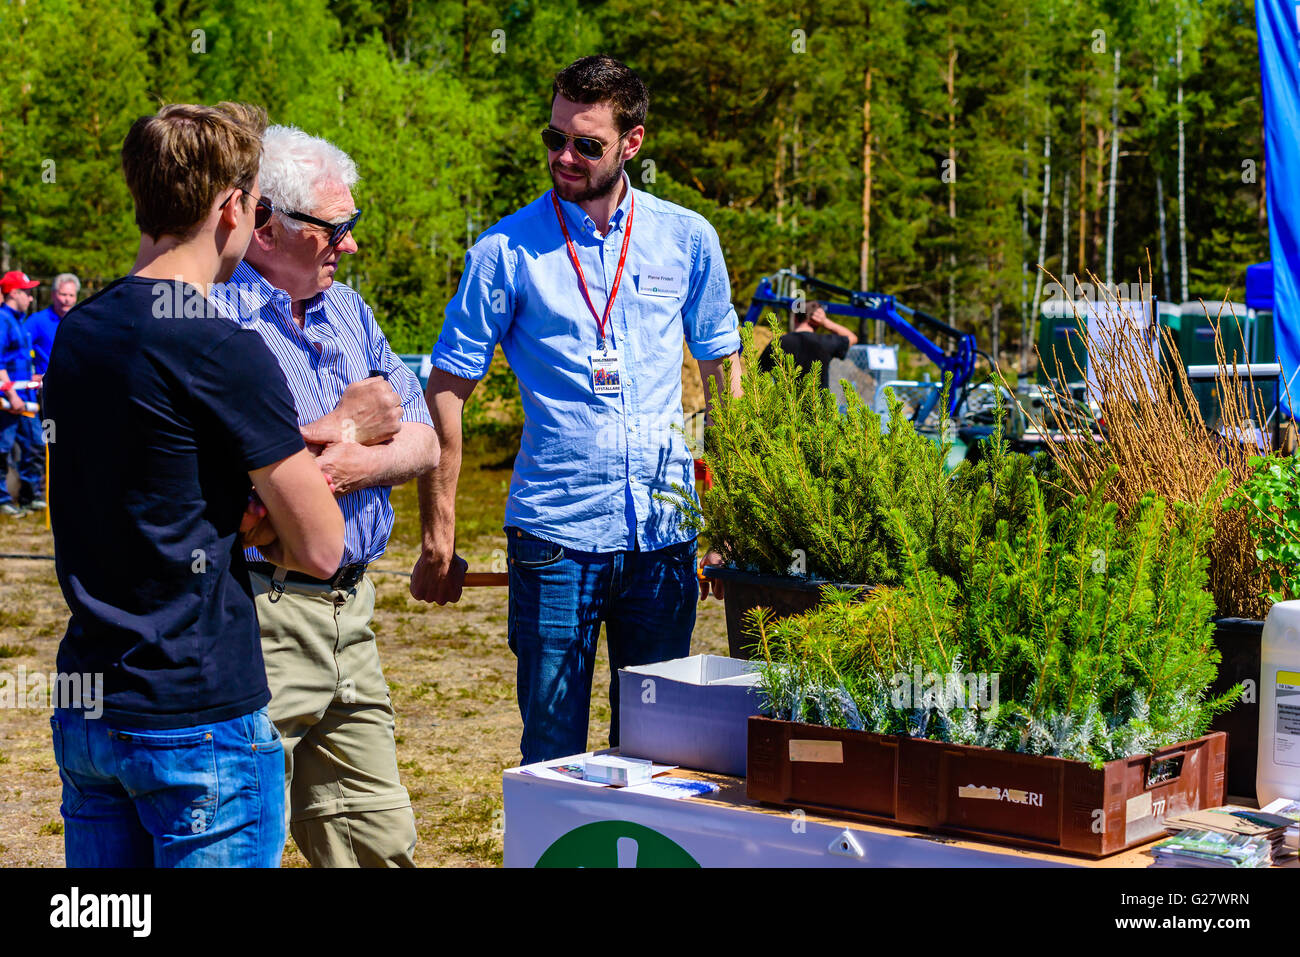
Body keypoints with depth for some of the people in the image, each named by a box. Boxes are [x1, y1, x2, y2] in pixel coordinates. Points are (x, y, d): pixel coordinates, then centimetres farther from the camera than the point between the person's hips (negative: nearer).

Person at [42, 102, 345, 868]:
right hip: (202, 719, -8)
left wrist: (242, 513, 3)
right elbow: (320, 547, -11)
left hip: (84, 714, 8)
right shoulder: (226, 354, -17)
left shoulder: (77, 331, 8)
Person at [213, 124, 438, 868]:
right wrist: (344, 427, -8)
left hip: (349, 611, 8)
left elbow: (422, 443, 12)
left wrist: (358, 462, -12)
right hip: (257, 619, -8)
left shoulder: (347, 310, 16)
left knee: (382, 839, 12)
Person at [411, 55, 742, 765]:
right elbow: (446, 390, -1)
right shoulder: (506, 251, -3)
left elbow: (722, 368, 15)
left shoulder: (686, 239, 5)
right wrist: (438, 537, -4)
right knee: (552, 751, 3)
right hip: (555, 537, -2)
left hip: (665, 537, 3)